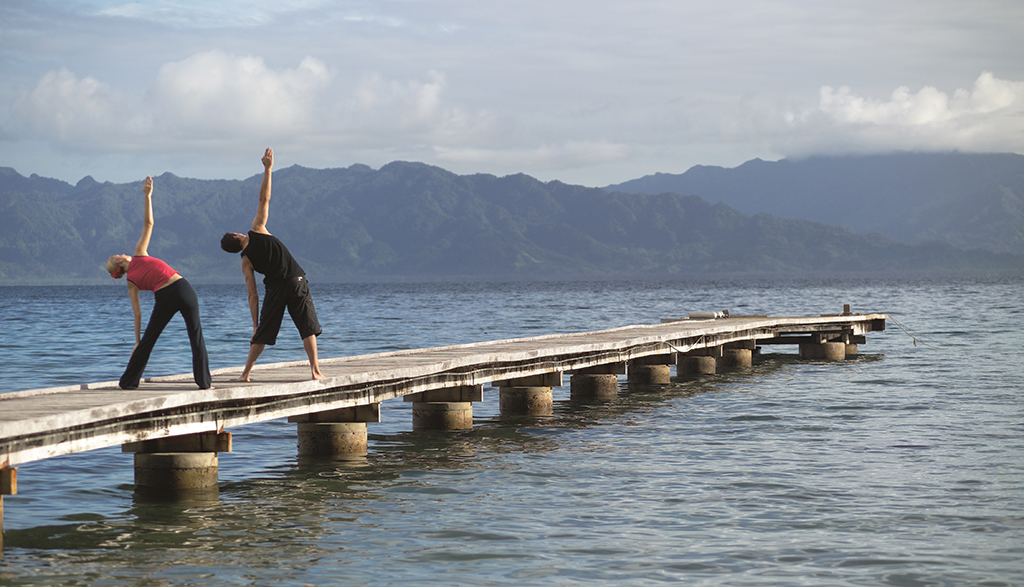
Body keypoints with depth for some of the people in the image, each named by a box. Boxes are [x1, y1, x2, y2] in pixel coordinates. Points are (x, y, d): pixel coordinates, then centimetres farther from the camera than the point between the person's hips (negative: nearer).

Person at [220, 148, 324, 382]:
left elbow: (252, 295, 1)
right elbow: (264, 200, -1)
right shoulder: (257, 230, 1)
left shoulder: (246, 262, 4)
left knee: (262, 334, 12)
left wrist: (255, 324, 5)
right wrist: (268, 169, 4)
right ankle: (315, 370, -5)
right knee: (308, 328, 3)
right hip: (297, 282, -1)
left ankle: (246, 372, 12)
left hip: (275, 290, 1)